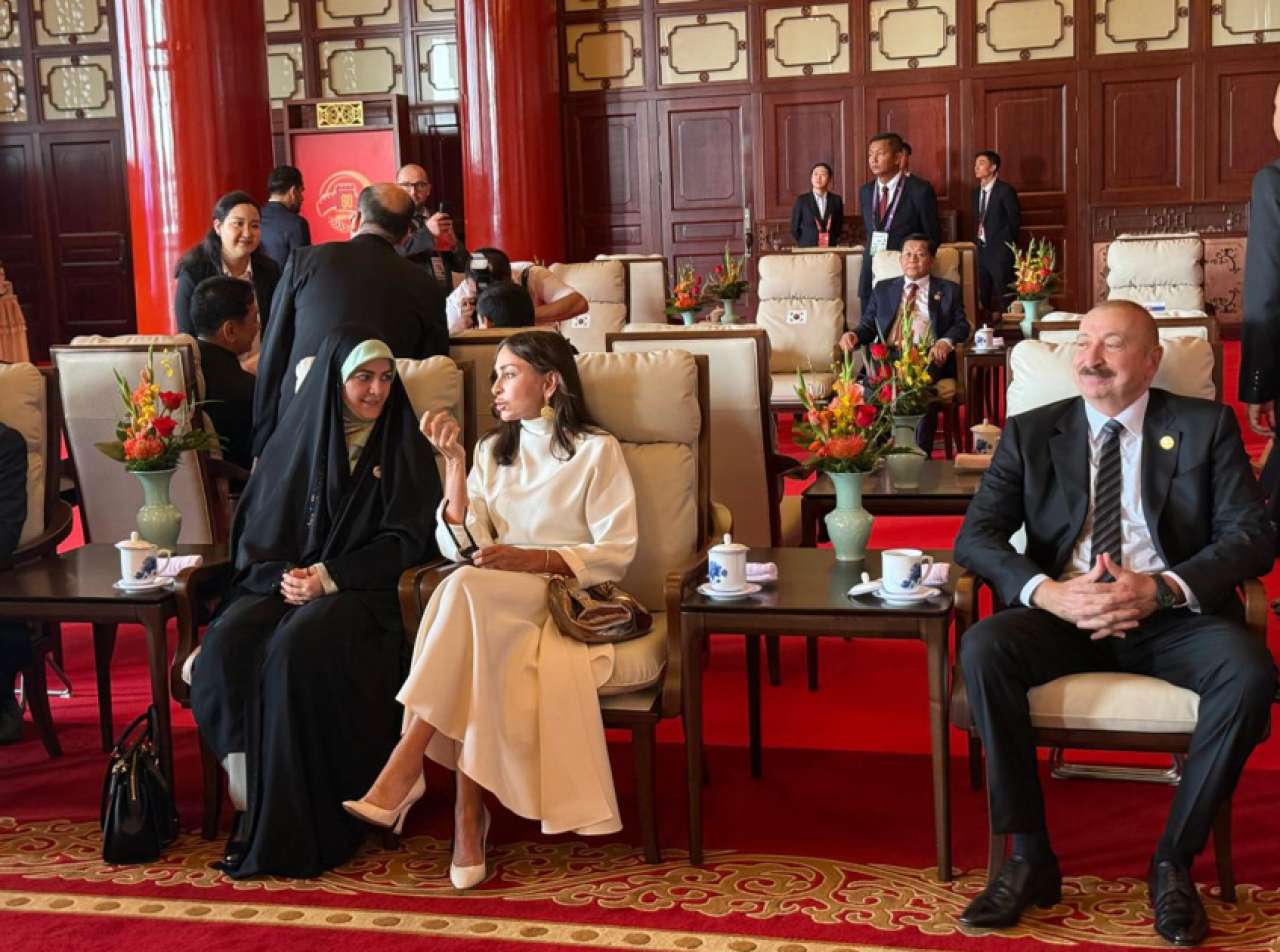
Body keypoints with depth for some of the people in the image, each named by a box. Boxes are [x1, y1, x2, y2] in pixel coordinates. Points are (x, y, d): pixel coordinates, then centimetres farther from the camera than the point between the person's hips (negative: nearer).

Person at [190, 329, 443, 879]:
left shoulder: (403, 447, 7)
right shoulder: (296, 440, 14)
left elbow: (403, 542, -1)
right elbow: (254, 530, 13)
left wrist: (327, 578, -13)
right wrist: (282, 576, -9)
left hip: (362, 589, -3)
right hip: (283, 580, 3)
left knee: (298, 647, -34)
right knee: (227, 643, -28)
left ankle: (292, 820, -27)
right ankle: (245, 788, -23)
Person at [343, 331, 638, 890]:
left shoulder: (596, 450, 5)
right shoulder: (492, 451, 19)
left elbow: (617, 552, -4)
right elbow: (460, 547, 7)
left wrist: (530, 558, -16)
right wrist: (454, 463, -3)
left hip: (565, 595, -4)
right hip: (494, 602, 4)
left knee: (467, 588, -34)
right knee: (476, 654, -34)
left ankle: (406, 765, -35)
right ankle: (469, 812, -33)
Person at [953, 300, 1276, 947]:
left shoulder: (1206, 427, 10)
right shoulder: (1030, 433, 12)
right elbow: (976, 536, 2)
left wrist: (1164, 588, -18)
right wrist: (1046, 592, -18)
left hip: (1174, 616, 0)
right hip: (1063, 612, 1)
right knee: (982, 649, -29)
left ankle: (1174, 859, -12)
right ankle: (1030, 858, -16)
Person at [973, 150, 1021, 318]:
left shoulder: (1005, 190, -9)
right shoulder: (977, 192, 13)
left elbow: (1015, 220, -8)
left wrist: (1004, 241, -6)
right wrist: (980, 232, 6)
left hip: (1000, 250, -7)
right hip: (982, 249, 7)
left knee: (1005, 296, -5)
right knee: (983, 298, 7)